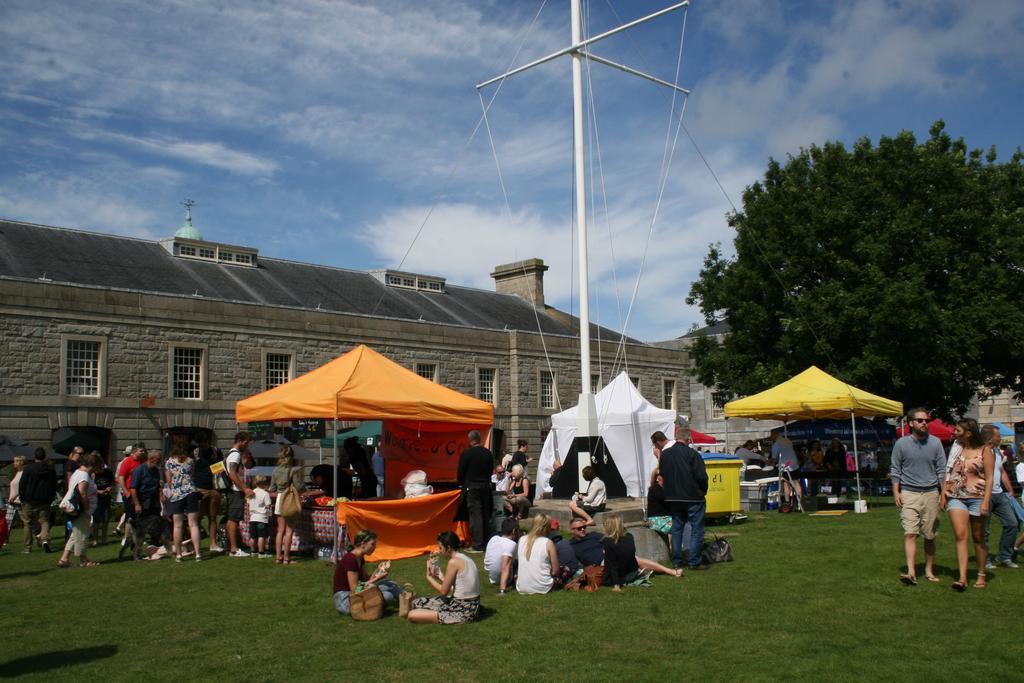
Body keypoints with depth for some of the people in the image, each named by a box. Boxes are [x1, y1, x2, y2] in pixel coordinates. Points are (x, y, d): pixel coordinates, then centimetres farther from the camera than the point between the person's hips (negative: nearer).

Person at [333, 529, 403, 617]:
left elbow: (365, 581, 7)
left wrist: (377, 571, -6)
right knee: (387, 596, -21)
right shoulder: (350, 559, -22)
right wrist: (376, 579, -20)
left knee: (390, 585, -2)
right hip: (345, 600, -9)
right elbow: (355, 590, -23)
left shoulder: (360, 558, 7)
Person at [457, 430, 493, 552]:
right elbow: (491, 469, 10)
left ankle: (478, 545, -7)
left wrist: (461, 484, 10)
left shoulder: (467, 453, -12)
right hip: (486, 487, 5)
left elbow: (461, 471, -7)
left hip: (472, 488, -5)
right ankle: (485, 544, 16)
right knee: (485, 516, 11)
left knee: (475, 515, -5)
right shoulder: (488, 453, 4)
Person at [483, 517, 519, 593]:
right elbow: (505, 568, -32)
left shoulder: (493, 538, -4)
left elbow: (485, 559, 8)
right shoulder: (511, 544, -23)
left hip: (490, 576, 7)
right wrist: (502, 590, -36)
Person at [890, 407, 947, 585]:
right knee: (910, 533, -12)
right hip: (908, 493, -2)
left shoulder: (935, 443, 7)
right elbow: (895, 470, 5)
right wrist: (896, 492, -3)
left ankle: (929, 570, 20)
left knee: (930, 536, 8)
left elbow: (941, 470, 9)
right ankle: (911, 572, -18)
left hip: (931, 493, 2)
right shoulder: (901, 443, 2)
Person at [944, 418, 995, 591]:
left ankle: (981, 575, 22)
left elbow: (989, 478, -6)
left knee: (978, 538, 8)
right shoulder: (956, 449, 10)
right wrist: (943, 494, 6)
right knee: (960, 535, -11)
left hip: (977, 498, -2)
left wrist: (986, 501, -14)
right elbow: (948, 473, 13)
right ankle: (962, 578, -17)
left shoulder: (984, 450, -2)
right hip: (956, 497, 2)